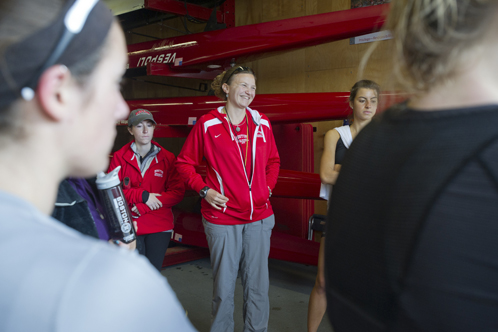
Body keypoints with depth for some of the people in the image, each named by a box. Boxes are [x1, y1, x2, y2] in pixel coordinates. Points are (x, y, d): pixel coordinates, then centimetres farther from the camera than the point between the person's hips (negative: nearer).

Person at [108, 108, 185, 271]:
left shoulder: (167, 157, 2)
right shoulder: (120, 157, 0)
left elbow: (177, 192, -5)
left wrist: (143, 208, -13)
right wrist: (143, 196, -16)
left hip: (159, 227, 1)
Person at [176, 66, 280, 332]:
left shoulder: (262, 124, 8)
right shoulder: (207, 124, -4)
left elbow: (273, 161, 21)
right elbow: (184, 163, 3)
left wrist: (268, 187, 7)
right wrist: (204, 190, -9)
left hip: (259, 215, 4)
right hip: (222, 217, -3)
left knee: (257, 283, 11)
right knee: (224, 285, 7)